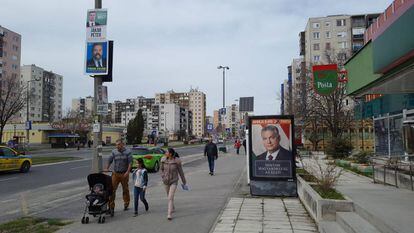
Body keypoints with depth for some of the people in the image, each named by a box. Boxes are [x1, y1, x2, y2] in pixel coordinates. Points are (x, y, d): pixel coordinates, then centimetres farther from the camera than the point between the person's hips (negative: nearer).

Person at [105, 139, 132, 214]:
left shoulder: (128, 151, -1)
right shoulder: (114, 152, 4)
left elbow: (130, 162, -5)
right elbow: (109, 160, 7)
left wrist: (128, 172, -14)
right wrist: (107, 168, -5)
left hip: (124, 174, -1)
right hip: (115, 173, 1)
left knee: (125, 189, 10)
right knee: (112, 189, -6)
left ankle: (126, 204, 25)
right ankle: (111, 206, 0)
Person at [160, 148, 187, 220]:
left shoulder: (177, 161, -20)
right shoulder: (164, 160, -11)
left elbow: (180, 171, -8)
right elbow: (162, 169, 5)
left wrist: (184, 181, 2)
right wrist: (163, 177, -9)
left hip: (174, 181, -4)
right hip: (166, 181, 4)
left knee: (170, 197, -16)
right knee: (169, 196, 22)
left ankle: (169, 214, -11)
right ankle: (172, 207, 49)